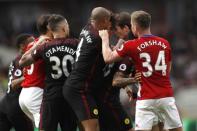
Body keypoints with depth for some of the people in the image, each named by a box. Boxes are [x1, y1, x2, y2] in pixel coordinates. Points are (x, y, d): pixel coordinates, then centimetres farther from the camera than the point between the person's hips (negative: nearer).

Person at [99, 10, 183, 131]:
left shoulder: (131, 46, -6)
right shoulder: (165, 43, 6)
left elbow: (108, 58, 4)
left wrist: (105, 38, 18)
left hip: (146, 99, -3)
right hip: (166, 96, 3)